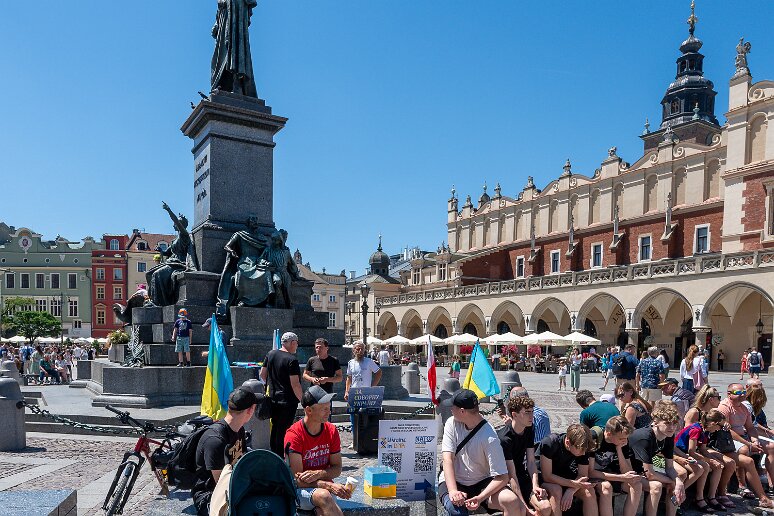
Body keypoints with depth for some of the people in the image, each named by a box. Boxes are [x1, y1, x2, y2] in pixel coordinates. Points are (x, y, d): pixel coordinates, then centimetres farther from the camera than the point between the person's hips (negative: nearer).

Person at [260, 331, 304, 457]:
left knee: (275, 428, 19)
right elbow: (295, 384, -20)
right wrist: (302, 399, -10)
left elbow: (262, 374, 13)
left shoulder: (271, 354, 5)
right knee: (283, 430, 1)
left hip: (273, 398, 7)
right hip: (288, 400, -7)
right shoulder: (292, 360, -17)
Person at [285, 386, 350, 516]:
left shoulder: (331, 431, 2)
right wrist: (329, 485, -27)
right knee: (323, 496, -35)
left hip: (324, 486, 3)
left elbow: (337, 468, 5)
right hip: (300, 490, -2)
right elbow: (298, 479, -16)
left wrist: (318, 474, -17)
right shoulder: (293, 435, -14)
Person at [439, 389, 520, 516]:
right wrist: (453, 491, -29)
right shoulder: (452, 423, -6)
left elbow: (502, 477, -19)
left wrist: (480, 498, -33)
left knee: (512, 501, -28)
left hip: (481, 483, -1)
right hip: (453, 481, 1)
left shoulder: (489, 438, -17)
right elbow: (448, 459, -13)